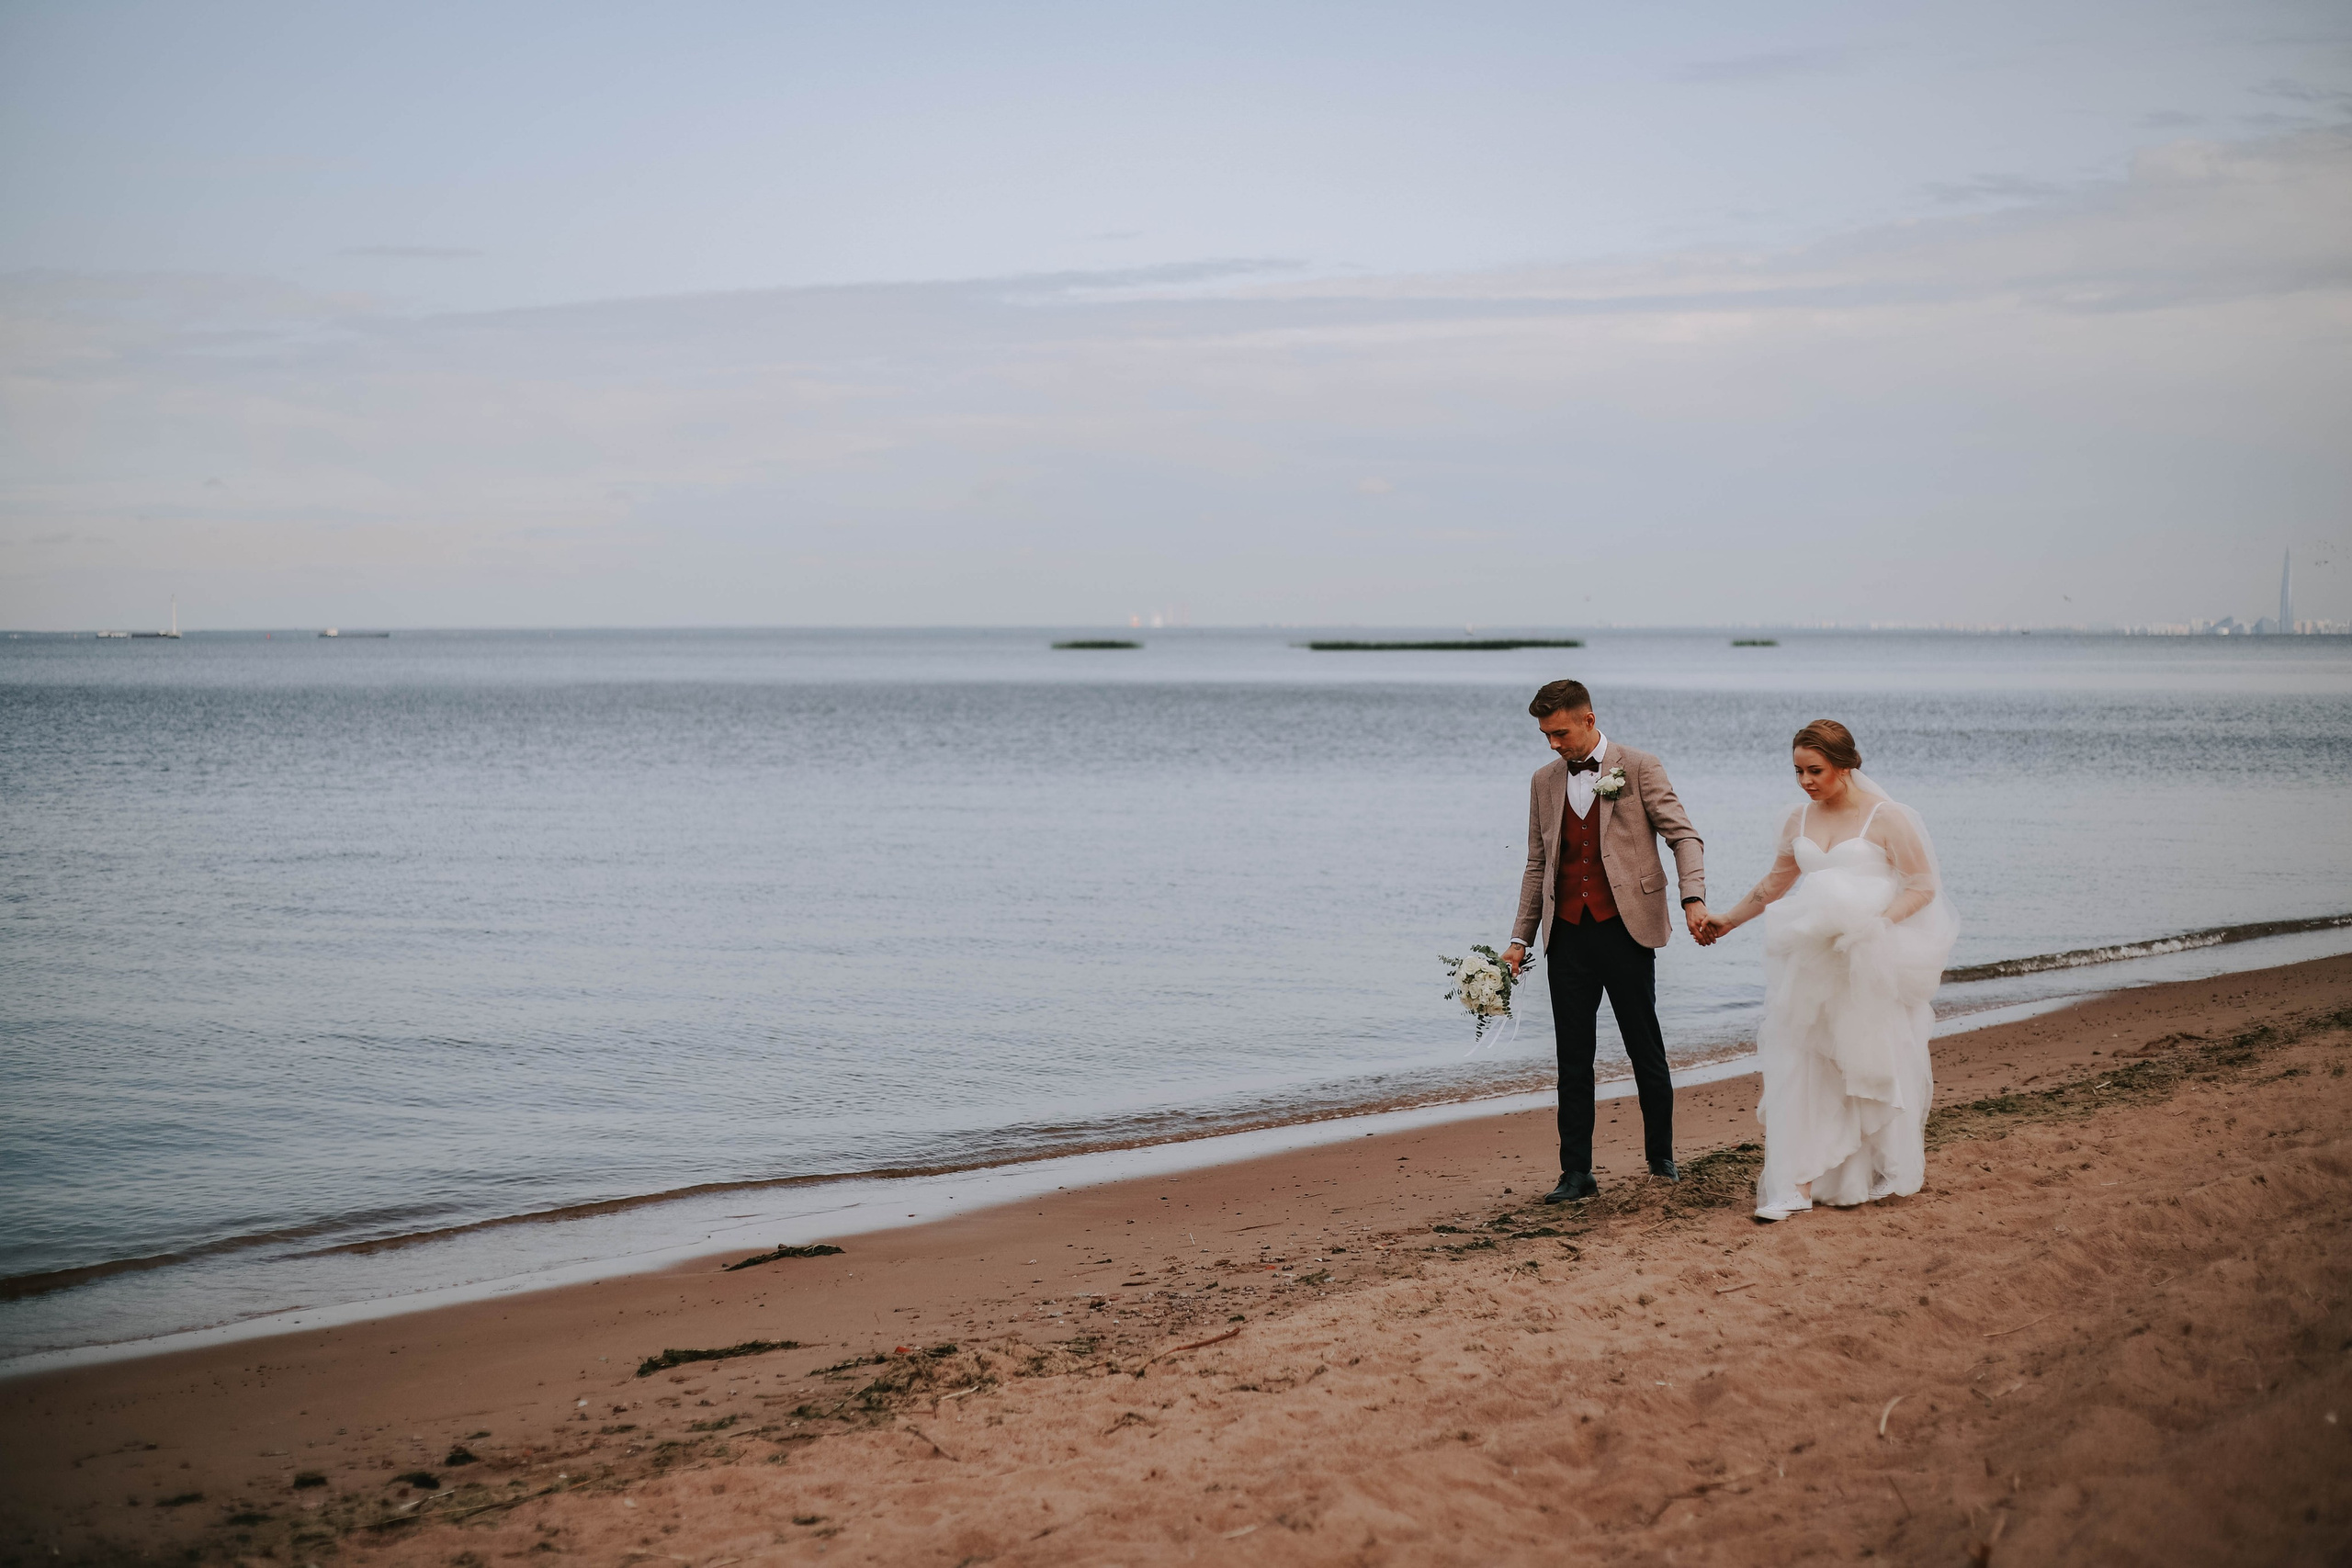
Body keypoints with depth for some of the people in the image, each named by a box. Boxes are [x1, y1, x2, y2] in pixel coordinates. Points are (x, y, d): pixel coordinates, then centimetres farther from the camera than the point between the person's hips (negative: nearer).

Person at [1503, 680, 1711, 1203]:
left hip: (1626, 928, -4)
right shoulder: (1544, 781, 13)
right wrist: (1521, 939, 12)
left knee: (1645, 1049, 5)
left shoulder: (1639, 768, -1)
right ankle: (1576, 1173, 7)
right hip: (1567, 936, 4)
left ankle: (1661, 1156, 22)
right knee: (1573, 1056, 3)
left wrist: (1693, 898, -21)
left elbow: (1683, 837, -5)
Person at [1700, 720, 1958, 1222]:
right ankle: (1797, 1182, -7)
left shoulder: (1885, 818, -6)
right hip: (1812, 965, 5)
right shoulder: (1800, 820, 10)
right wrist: (1728, 919, 24)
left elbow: (1923, 885, -6)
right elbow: (1776, 883, 23)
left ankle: (1878, 1174, 21)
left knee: (1871, 1063, 2)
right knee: (1799, 1065, -5)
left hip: (1870, 964, -4)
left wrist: (1878, 924, -19)